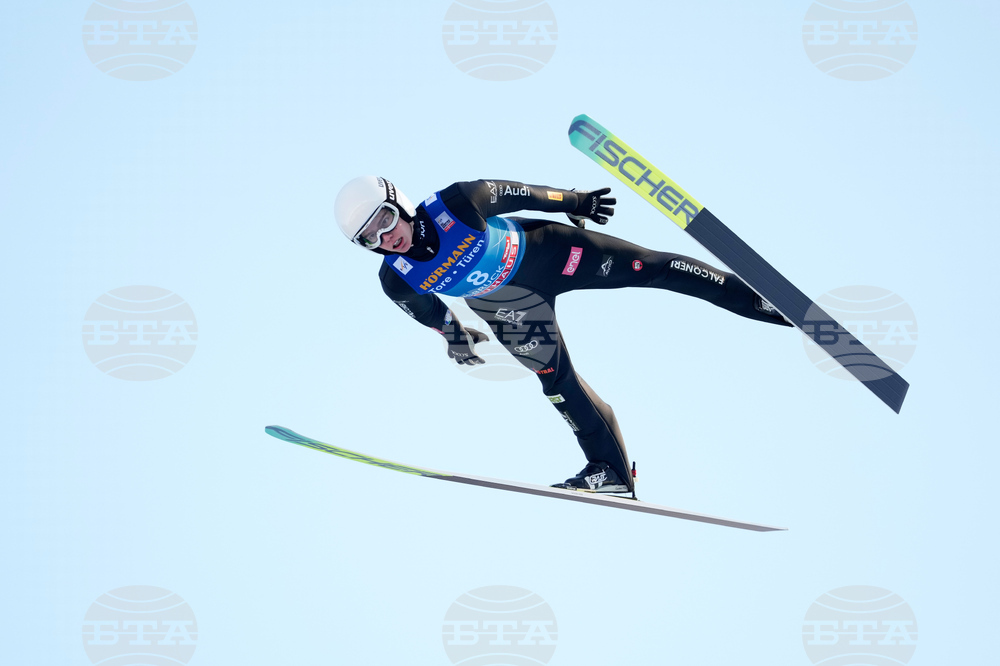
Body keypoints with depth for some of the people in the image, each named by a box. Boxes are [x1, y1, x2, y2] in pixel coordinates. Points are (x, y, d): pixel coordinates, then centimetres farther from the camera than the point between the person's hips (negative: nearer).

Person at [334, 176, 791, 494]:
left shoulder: (454, 203, -34)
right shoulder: (398, 281, -25)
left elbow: (512, 194, -17)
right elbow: (426, 307, -1)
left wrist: (573, 201, -4)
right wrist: (453, 334, 16)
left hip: (541, 250, -2)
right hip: (511, 309, 2)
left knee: (651, 268, -4)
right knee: (557, 380, 0)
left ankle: (751, 298, 9)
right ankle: (610, 467, 16)